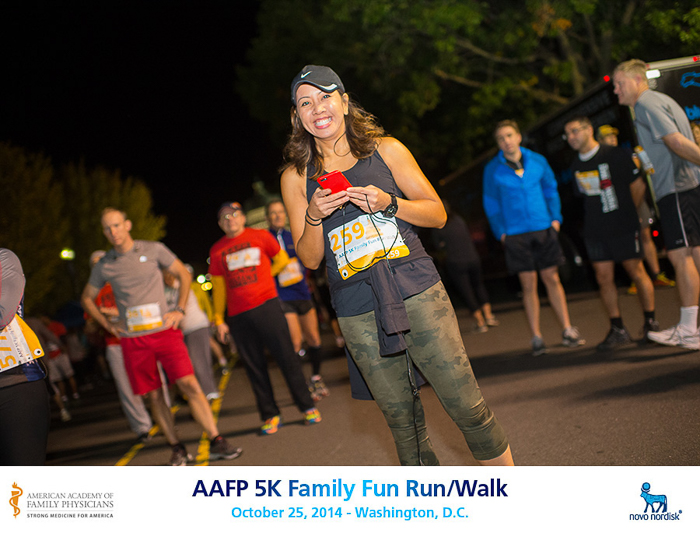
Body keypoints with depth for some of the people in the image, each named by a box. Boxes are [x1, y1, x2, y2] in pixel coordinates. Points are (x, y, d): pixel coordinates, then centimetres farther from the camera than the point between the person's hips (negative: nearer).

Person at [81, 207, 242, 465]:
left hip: (164, 331, -2)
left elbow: (184, 274, 12)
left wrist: (179, 310, 3)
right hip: (133, 340, 2)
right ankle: (177, 449, 15)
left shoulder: (153, 250, 1)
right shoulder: (103, 266, 6)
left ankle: (216, 442, -6)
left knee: (189, 385, -10)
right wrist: (108, 324, 9)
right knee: (154, 395, 4)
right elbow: (86, 298, 21)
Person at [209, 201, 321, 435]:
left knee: (287, 357, -4)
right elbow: (218, 287, 13)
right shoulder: (217, 250, 11)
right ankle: (270, 415, 13)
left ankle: (307, 408, 5)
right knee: (255, 367, 4)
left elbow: (282, 260, 19)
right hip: (238, 316, 2)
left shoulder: (260, 236, 7)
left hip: (266, 305, -2)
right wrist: (218, 319, 10)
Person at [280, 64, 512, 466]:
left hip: (417, 292, -1)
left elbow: (437, 214, 6)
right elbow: (310, 259, 7)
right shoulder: (297, 177, 6)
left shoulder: (385, 150, 5)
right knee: (404, 424, 7)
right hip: (359, 314, 1)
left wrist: (388, 203, -11)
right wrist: (314, 216, -12)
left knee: (467, 406, -2)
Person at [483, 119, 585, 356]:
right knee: (528, 284, 0)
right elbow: (491, 204, 5)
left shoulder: (537, 161, 4)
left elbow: (551, 190, 13)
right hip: (515, 235, -1)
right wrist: (501, 232, -1)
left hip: (544, 230, 2)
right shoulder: (492, 170, -1)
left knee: (552, 279, 5)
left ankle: (567, 330, 13)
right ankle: (536, 337, 8)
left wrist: (555, 218, 4)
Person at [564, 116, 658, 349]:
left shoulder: (616, 155, -8)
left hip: (623, 227, -4)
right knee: (604, 278, 1)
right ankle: (618, 329, 8)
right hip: (595, 231, 5)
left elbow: (638, 186, 0)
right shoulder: (576, 165, 7)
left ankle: (651, 322, 16)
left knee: (637, 272, 3)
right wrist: (598, 217, 13)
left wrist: (625, 213, 9)